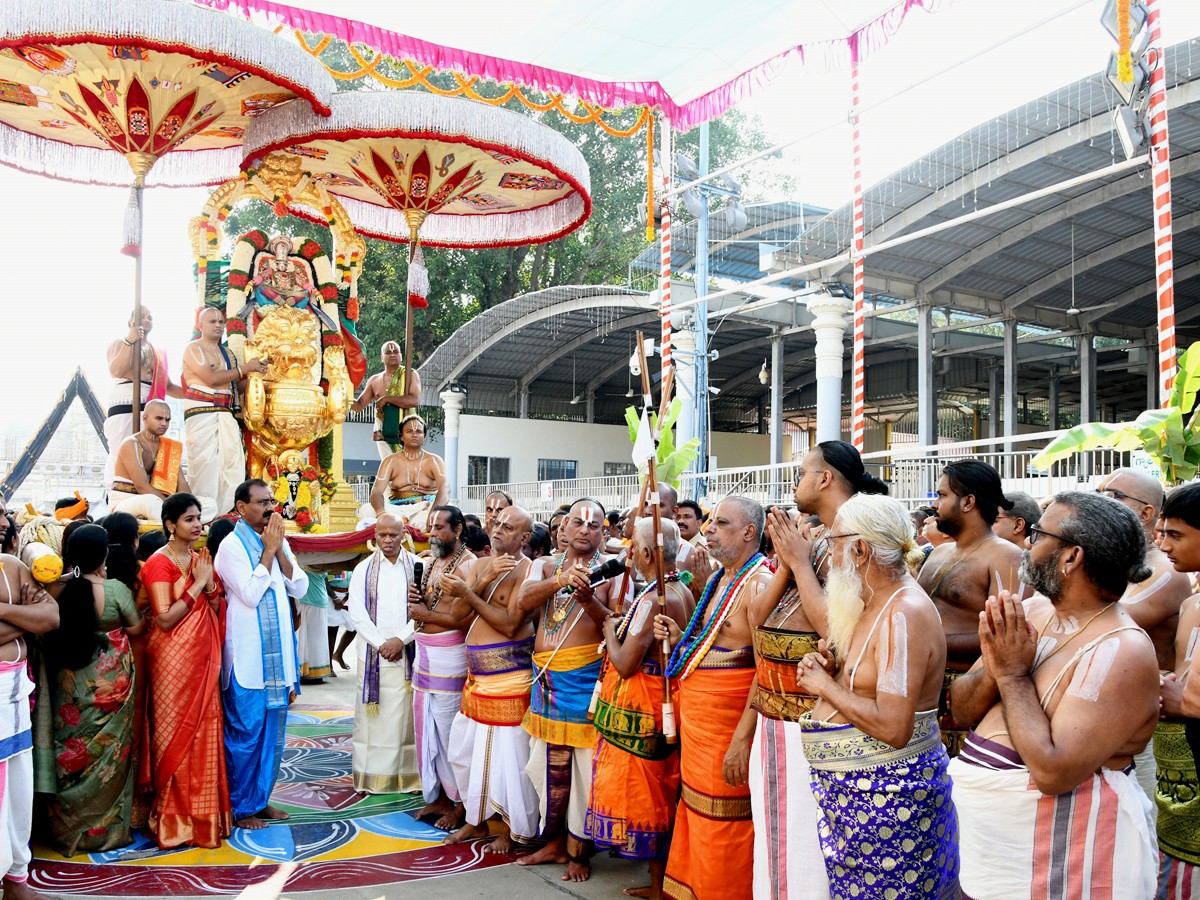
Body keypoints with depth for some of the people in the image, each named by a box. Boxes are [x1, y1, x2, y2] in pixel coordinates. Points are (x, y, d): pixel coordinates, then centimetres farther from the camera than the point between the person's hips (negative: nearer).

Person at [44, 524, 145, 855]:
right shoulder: (115, 589, -15)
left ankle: (69, 829, 24)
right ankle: (108, 828, 17)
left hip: (69, 682, 3)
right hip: (110, 679, -3)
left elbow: (50, 629, 5)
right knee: (108, 752, 9)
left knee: (71, 752, 15)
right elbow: (136, 627, -3)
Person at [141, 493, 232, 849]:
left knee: (205, 730, 8)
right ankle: (174, 818, 12)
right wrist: (197, 584, -16)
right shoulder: (159, 563, -9)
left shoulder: (201, 559, 11)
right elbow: (164, 620, -17)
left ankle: (204, 812, 18)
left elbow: (218, 611, 11)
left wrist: (210, 585, -7)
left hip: (204, 657, 6)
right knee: (176, 732, 1)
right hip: (174, 657, -6)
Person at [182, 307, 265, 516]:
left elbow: (235, 384, 19)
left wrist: (255, 371, 3)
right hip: (201, 412, -7)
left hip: (226, 414, 7)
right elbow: (211, 379, -14)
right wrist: (245, 368, -10)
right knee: (205, 465, -12)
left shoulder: (227, 353, 22)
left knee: (233, 464, 0)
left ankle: (226, 513, 3)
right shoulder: (193, 349, 0)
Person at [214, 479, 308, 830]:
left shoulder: (278, 542, 10)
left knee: (273, 732, 13)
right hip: (246, 657, -7)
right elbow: (251, 594, -19)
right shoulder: (231, 545, -9)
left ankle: (261, 799, 25)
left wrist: (279, 550, -7)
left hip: (277, 653, 7)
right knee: (245, 733, 1)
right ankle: (240, 807, 14)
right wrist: (268, 551, -14)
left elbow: (299, 587, 3)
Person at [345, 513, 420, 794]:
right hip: (372, 652, 1)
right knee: (373, 716, 2)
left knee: (406, 714, 0)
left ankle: (408, 775, 6)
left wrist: (401, 639, -11)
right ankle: (372, 777, 9)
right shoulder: (363, 570, 7)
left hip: (408, 652, -1)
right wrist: (381, 643, -8)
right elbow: (356, 613, 1)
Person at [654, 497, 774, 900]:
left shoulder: (759, 583, -16)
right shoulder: (718, 580, 13)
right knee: (695, 817, 16)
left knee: (721, 827, 1)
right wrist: (679, 639, 5)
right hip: (696, 718, 9)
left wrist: (742, 738, -25)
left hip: (728, 727, -9)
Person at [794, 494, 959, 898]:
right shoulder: (874, 606, 9)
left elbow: (893, 727, -28)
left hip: (888, 797, -9)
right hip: (854, 789, 9)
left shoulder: (905, 614, -21)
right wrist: (831, 670, 0)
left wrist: (826, 686, -17)